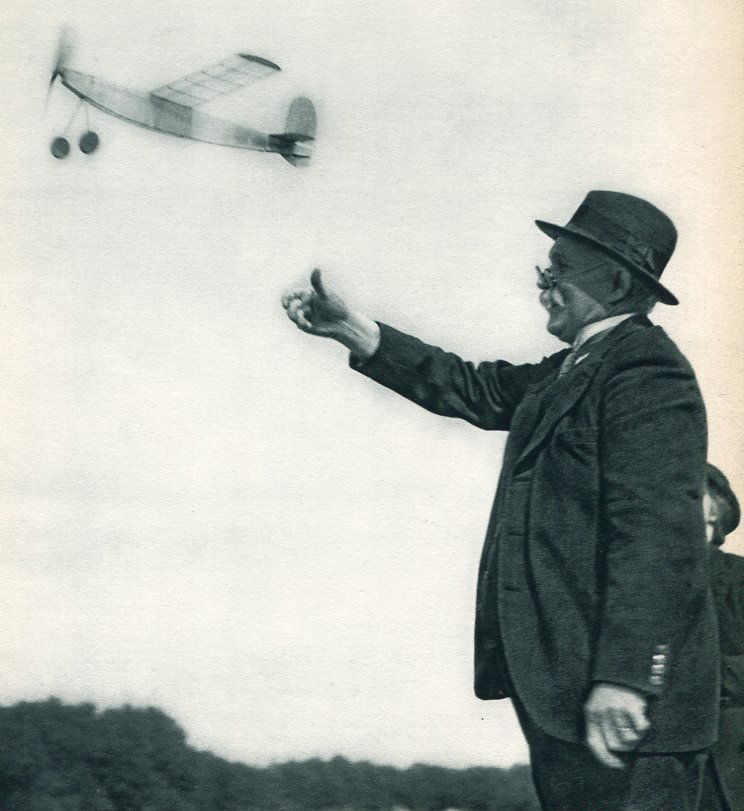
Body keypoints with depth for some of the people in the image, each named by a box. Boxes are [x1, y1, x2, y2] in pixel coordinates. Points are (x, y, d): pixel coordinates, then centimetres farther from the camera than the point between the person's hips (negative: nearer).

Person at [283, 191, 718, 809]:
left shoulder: (645, 367, -13)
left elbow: (656, 529, -22)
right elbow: (472, 388, 26)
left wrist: (622, 680, -29)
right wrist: (349, 328, 23)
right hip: (560, 687, 10)